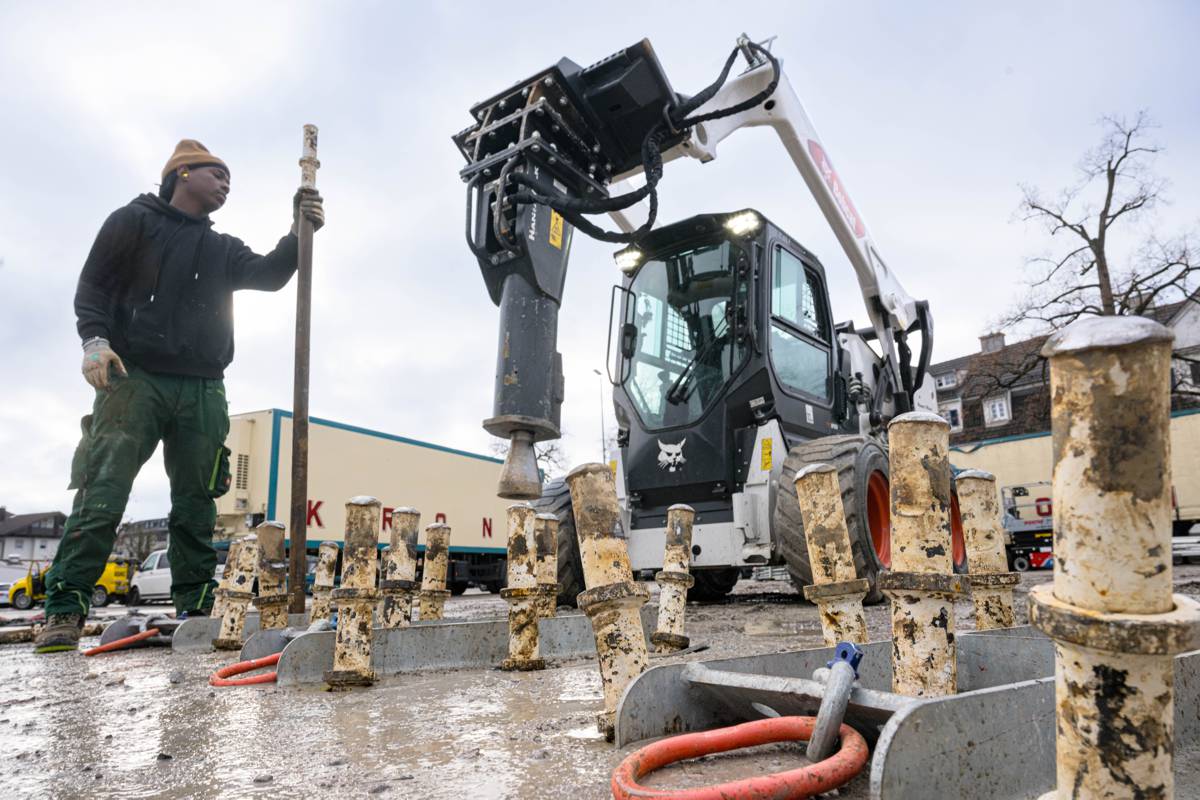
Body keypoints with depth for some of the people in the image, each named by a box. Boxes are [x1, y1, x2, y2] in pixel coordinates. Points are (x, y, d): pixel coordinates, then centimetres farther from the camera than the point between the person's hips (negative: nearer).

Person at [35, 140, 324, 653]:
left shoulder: (224, 249, 21)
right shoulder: (134, 221, 9)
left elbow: (268, 275, 5)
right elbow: (92, 285, 3)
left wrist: (299, 234, -12)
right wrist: (94, 339, -14)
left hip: (203, 391, 4)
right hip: (134, 379, -4)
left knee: (196, 505, 2)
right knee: (102, 494, -12)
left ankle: (196, 610, 7)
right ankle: (64, 610, -8)